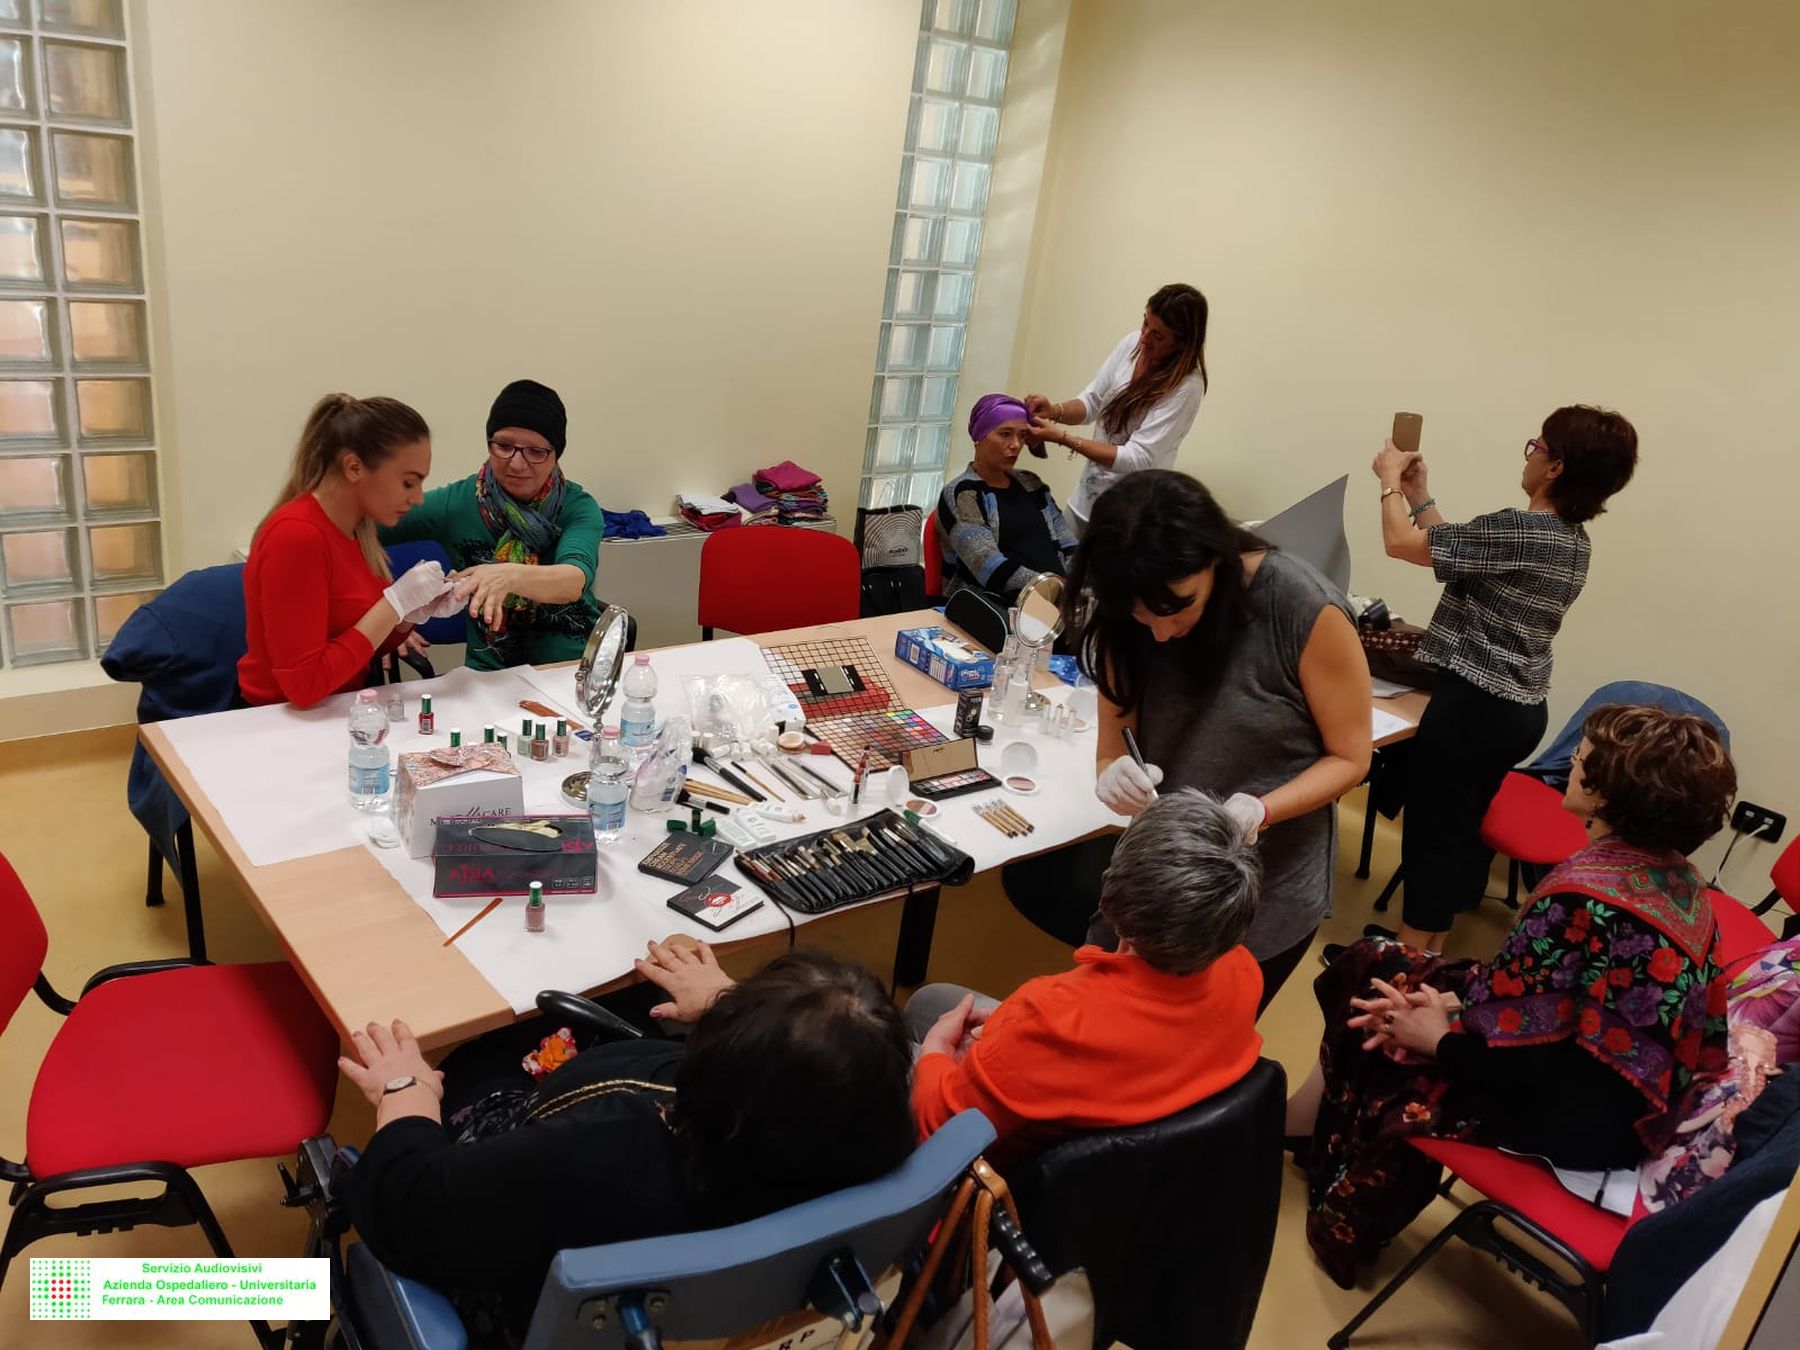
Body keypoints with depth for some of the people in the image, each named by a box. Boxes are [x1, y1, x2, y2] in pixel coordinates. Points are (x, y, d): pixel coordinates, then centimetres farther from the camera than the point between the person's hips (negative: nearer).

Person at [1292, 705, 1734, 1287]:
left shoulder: (1582, 894, -30)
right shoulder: (1678, 879, -2)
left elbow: (1517, 1060, -28)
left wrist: (1438, 1035, -10)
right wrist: (1454, 1004, -5)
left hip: (1576, 1121, -8)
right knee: (1374, 967, 13)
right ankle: (1307, 1122, 31)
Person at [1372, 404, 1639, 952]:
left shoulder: (1517, 530, -22)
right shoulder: (1575, 540, 7)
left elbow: (1401, 543, -15)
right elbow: (1459, 553, 14)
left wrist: (1390, 480, 1)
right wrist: (1419, 496, 18)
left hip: (1474, 705, -9)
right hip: (1522, 710, 9)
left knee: (1431, 827, 3)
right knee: (1464, 824, 19)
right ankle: (1432, 946, 32)